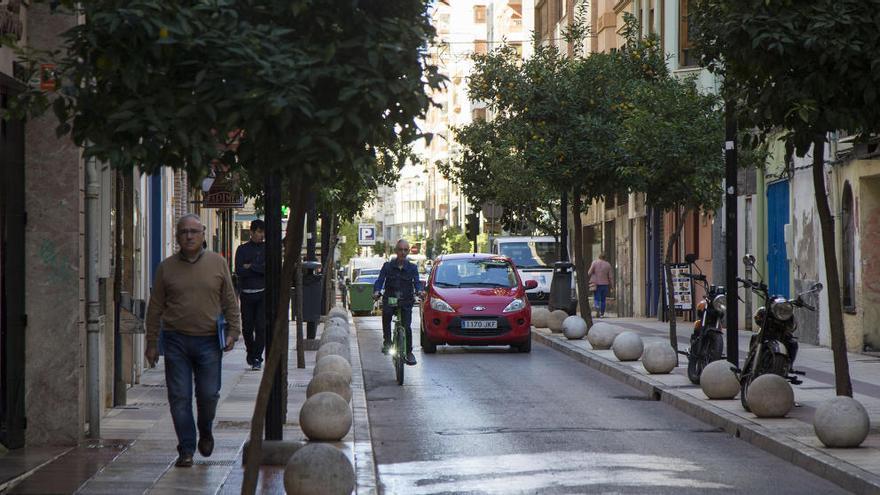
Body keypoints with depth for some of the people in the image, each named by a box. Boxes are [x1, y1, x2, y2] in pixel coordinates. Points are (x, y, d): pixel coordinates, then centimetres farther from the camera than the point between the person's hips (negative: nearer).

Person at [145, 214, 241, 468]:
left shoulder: (218, 264, 6)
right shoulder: (166, 268, 6)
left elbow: (230, 302, 9)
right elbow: (155, 308, 8)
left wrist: (233, 331, -2)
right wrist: (151, 343, 5)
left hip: (209, 341, 0)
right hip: (176, 340, 0)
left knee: (208, 394, 1)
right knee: (180, 397, -1)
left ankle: (205, 432, 30)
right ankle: (186, 449, 6)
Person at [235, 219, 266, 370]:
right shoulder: (242, 249, 6)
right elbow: (238, 271, -7)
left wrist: (251, 267, -7)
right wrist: (260, 269, -9)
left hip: (263, 293, 0)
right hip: (246, 294, 0)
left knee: (261, 327, -8)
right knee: (247, 328, 5)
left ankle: (257, 358, -3)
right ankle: (250, 352, 29)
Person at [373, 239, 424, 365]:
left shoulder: (412, 268, 8)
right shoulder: (388, 266, 6)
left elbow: (417, 282, -3)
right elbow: (380, 280, -3)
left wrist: (419, 290, -26)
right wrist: (376, 291, -23)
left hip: (406, 302, 0)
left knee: (407, 327, -10)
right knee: (386, 312, -30)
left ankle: (409, 353, 7)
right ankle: (387, 342, -15)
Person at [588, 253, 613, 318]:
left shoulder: (594, 262, -4)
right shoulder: (608, 265, 2)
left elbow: (589, 273, -7)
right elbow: (610, 277, 1)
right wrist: (610, 286, 11)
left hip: (596, 284, -2)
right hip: (605, 284, 2)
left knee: (596, 299, -2)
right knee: (603, 299, 11)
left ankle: (597, 310, -27)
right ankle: (602, 313, 13)